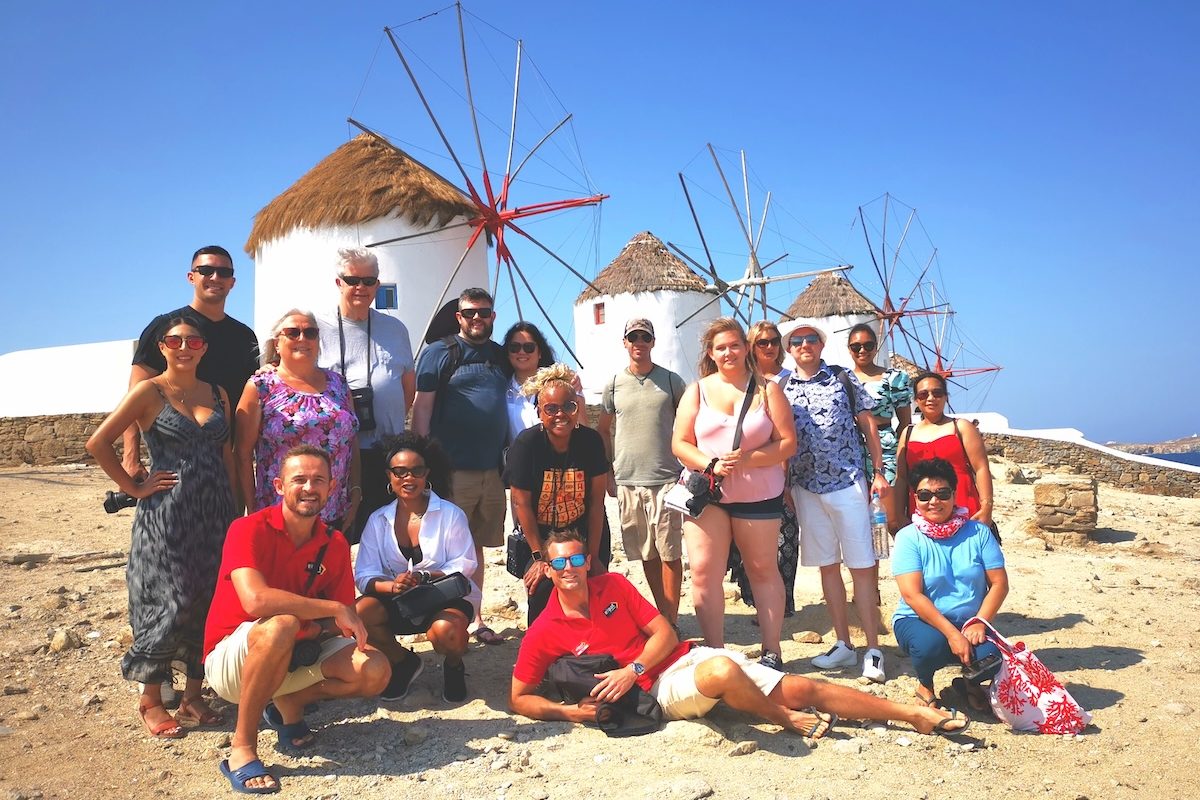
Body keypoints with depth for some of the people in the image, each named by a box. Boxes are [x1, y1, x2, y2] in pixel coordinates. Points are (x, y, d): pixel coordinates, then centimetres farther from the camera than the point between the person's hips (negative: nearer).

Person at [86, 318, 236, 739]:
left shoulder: (217, 393, 10)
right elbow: (98, 443, -8)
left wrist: (231, 510, 8)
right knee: (170, 604, -3)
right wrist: (134, 488, -7)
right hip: (166, 514, -5)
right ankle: (150, 700, 15)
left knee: (211, 601, 6)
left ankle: (193, 695, 21)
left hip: (214, 513, 5)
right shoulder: (149, 392, -4)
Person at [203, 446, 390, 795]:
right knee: (281, 626, -38)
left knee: (375, 671, -17)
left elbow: (337, 624, 1)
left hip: (297, 654, 5)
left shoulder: (335, 544, -2)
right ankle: (241, 749, -21)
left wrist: (316, 630, -23)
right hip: (230, 658, -5)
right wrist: (335, 609, -30)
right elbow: (255, 599, -36)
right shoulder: (249, 530, -19)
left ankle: (288, 703, 9)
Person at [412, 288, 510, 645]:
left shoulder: (501, 356, 14)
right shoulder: (439, 353, -1)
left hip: (492, 470, 5)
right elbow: (422, 408, -6)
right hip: (452, 470, -5)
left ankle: (474, 618, 24)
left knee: (477, 547, 14)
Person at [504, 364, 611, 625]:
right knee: (542, 588, -16)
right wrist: (539, 557, -13)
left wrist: (593, 556, -9)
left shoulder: (591, 441, -13)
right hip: (540, 537, -1)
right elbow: (522, 503, -15)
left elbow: (596, 501, -9)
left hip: (585, 534, 2)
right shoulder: (527, 443, -18)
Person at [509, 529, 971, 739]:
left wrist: (632, 669, -17)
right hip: (659, 690, -4)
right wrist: (568, 711, -16)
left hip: (686, 655, 4)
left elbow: (665, 632, 1)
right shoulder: (543, 633, -4)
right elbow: (519, 699, 1)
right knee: (721, 670, -37)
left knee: (800, 688, -3)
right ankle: (787, 719, -6)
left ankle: (919, 716, 5)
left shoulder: (613, 585, 3)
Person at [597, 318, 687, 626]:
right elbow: (603, 430, 17)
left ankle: (670, 622, 5)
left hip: (666, 479, -3)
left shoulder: (670, 380, 3)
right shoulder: (614, 384, 9)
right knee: (647, 554, 10)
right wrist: (608, 472, 12)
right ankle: (663, 617, 22)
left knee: (670, 553, -2)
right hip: (627, 482, 3)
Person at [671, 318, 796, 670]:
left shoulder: (767, 390, 3)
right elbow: (680, 443, 2)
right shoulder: (697, 391, 6)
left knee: (763, 570, 9)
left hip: (758, 495, -1)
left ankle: (772, 651, 19)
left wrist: (747, 459, -17)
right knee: (704, 572, -6)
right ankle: (715, 652, 5)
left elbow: (788, 443, -3)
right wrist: (711, 464, -16)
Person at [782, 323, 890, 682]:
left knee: (861, 566, -3)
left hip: (848, 481, -3)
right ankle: (843, 644, 19)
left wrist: (879, 471, -1)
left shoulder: (844, 378, 4)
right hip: (806, 488, 3)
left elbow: (867, 425, 4)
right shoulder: (782, 390, 8)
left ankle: (873, 649, 3)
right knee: (827, 566, 9)